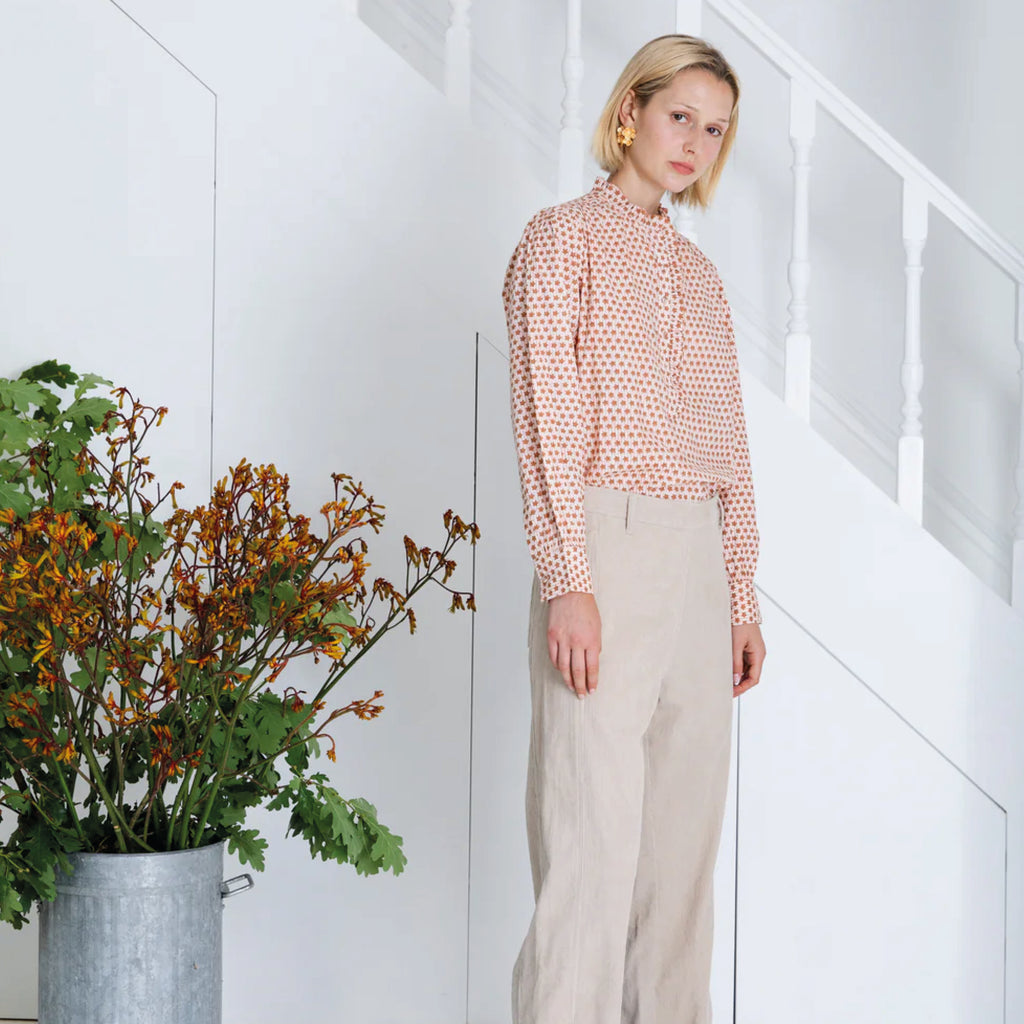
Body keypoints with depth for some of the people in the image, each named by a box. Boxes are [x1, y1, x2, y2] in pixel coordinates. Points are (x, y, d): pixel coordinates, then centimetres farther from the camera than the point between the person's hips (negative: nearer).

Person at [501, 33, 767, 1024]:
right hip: (607, 545, -7)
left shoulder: (699, 271, 19)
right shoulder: (562, 238, 0)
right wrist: (567, 582, -16)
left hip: (700, 563, 7)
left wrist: (742, 595, 14)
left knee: (686, 831, 8)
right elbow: (547, 416, -9)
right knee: (592, 831, -9)